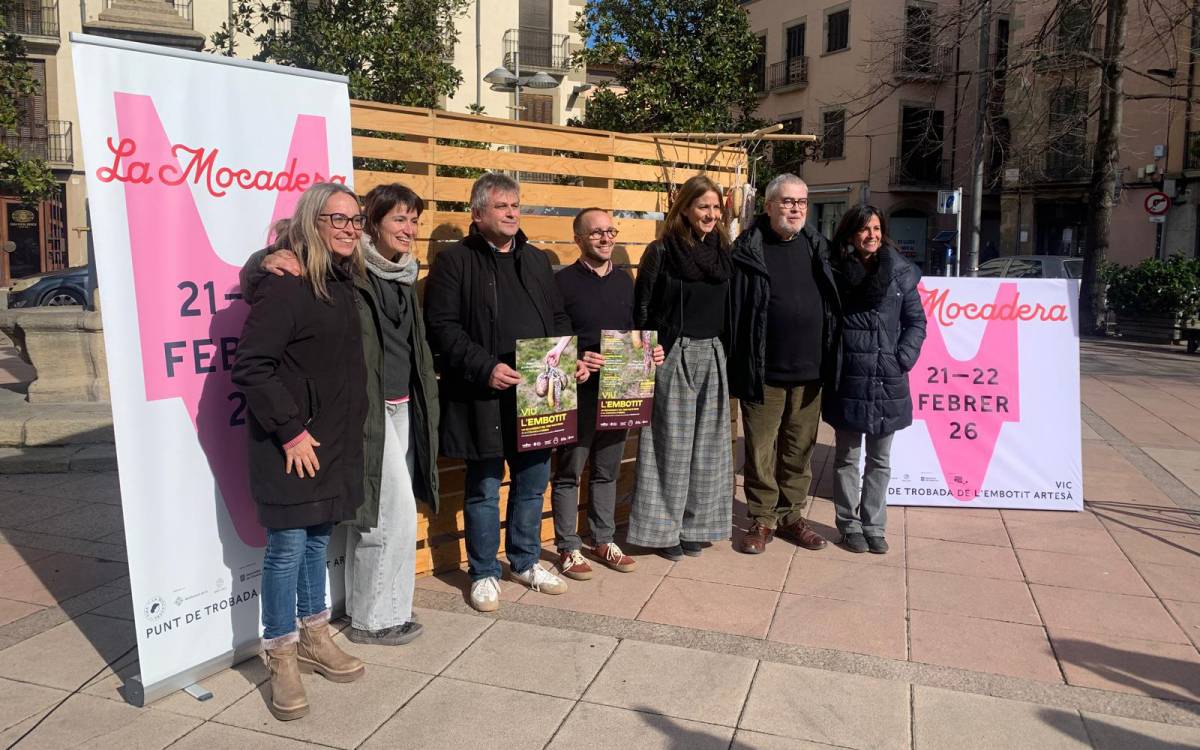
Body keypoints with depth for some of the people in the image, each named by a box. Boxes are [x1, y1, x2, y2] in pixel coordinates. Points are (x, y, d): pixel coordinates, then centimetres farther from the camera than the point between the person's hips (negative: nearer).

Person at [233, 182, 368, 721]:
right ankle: (281, 657, 18)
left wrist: (349, 426, 12)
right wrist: (290, 431, -19)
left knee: (318, 540, 18)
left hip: (336, 440, 8)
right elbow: (250, 365, -21)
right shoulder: (284, 284, -16)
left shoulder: (344, 283, 8)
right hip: (292, 444, -7)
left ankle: (313, 637, 34)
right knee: (287, 548, 2)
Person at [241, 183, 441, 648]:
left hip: (402, 408, 8)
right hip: (367, 411, -8)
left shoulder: (402, 274, 10)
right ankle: (378, 617, 15)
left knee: (371, 513, 16)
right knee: (394, 513, -3)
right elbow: (252, 281, -14)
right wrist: (267, 261, -35)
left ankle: (364, 608, 30)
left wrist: (422, 405, 18)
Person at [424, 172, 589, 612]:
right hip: (484, 398, -5)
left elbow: (558, 319, 19)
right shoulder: (454, 261, -3)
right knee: (484, 490, 6)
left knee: (533, 483, 15)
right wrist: (485, 368, -20)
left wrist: (572, 359, 3)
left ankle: (526, 561, 34)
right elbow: (442, 327, -11)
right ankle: (484, 573, 23)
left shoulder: (536, 260, 15)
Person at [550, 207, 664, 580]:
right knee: (569, 472, 5)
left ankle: (604, 541, 28)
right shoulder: (563, 281, -6)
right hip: (579, 391, -5)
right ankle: (568, 548, 17)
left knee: (607, 470, 15)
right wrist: (576, 360, -24)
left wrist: (651, 351, 0)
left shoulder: (624, 279, 11)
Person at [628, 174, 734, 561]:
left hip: (712, 356, 5)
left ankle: (694, 524, 21)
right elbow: (641, 308, -6)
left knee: (706, 445, 9)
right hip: (672, 356, -5)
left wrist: (727, 351, 9)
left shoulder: (724, 252, 9)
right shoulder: (661, 251, -6)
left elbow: (730, 308, 14)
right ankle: (664, 527, 13)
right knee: (671, 445, 1)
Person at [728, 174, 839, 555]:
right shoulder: (749, 250, -4)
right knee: (760, 450, 5)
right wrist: (737, 368, -11)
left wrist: (829, 360, 6)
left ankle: (791, 515, 27)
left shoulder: (817, 247, 9)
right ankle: (762, 519, 19)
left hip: (809, 371, 4)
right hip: (764, 373, -4)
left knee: (800, 449, 13)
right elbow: (734, 310, -7)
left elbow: (833, 303, 12)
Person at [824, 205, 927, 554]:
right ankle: (849, 524, 20)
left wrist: (903, 358, -4)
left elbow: (916, 321, 8)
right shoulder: (836, 274, -5)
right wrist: (832, 364, -9)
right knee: (847, 457, 9)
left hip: (889, 382, 3)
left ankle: (874, 525, 23)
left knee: (880, 459, 12)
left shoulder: (900, 273, 2)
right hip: (849, 381, -2)